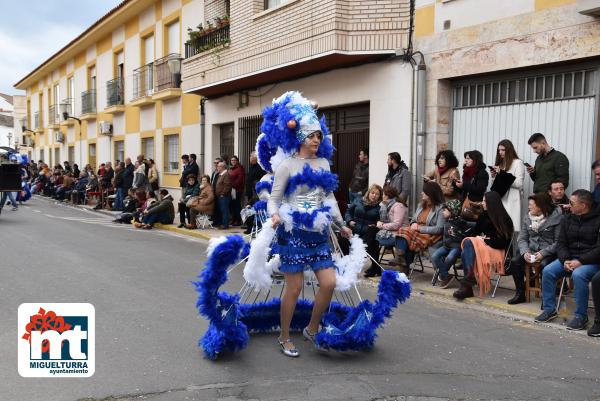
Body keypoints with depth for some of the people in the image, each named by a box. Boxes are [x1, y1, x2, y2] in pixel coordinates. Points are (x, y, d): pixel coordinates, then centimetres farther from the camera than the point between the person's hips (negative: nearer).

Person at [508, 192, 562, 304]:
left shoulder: (556, 217, -8)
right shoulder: (527, 218, 10)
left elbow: (558, 241, -13)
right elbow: (522, 238, 7)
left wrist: (543, 253, -22)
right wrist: (525, 252, -13)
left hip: (549, 252, -5)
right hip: (531, 250, 5)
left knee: (544, 265, -34)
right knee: (515, 262, -18)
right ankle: (520, 294, -4)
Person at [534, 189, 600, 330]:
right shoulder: (567, 219, 9)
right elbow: (561, 243, 7)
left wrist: (581, 261, -23)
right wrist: (565, 260, -11)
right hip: (570, 259, 6)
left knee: (578, 274, -35)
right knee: (547, 271, -16)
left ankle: (581, 316, -20)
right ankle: (549, 309, -2)